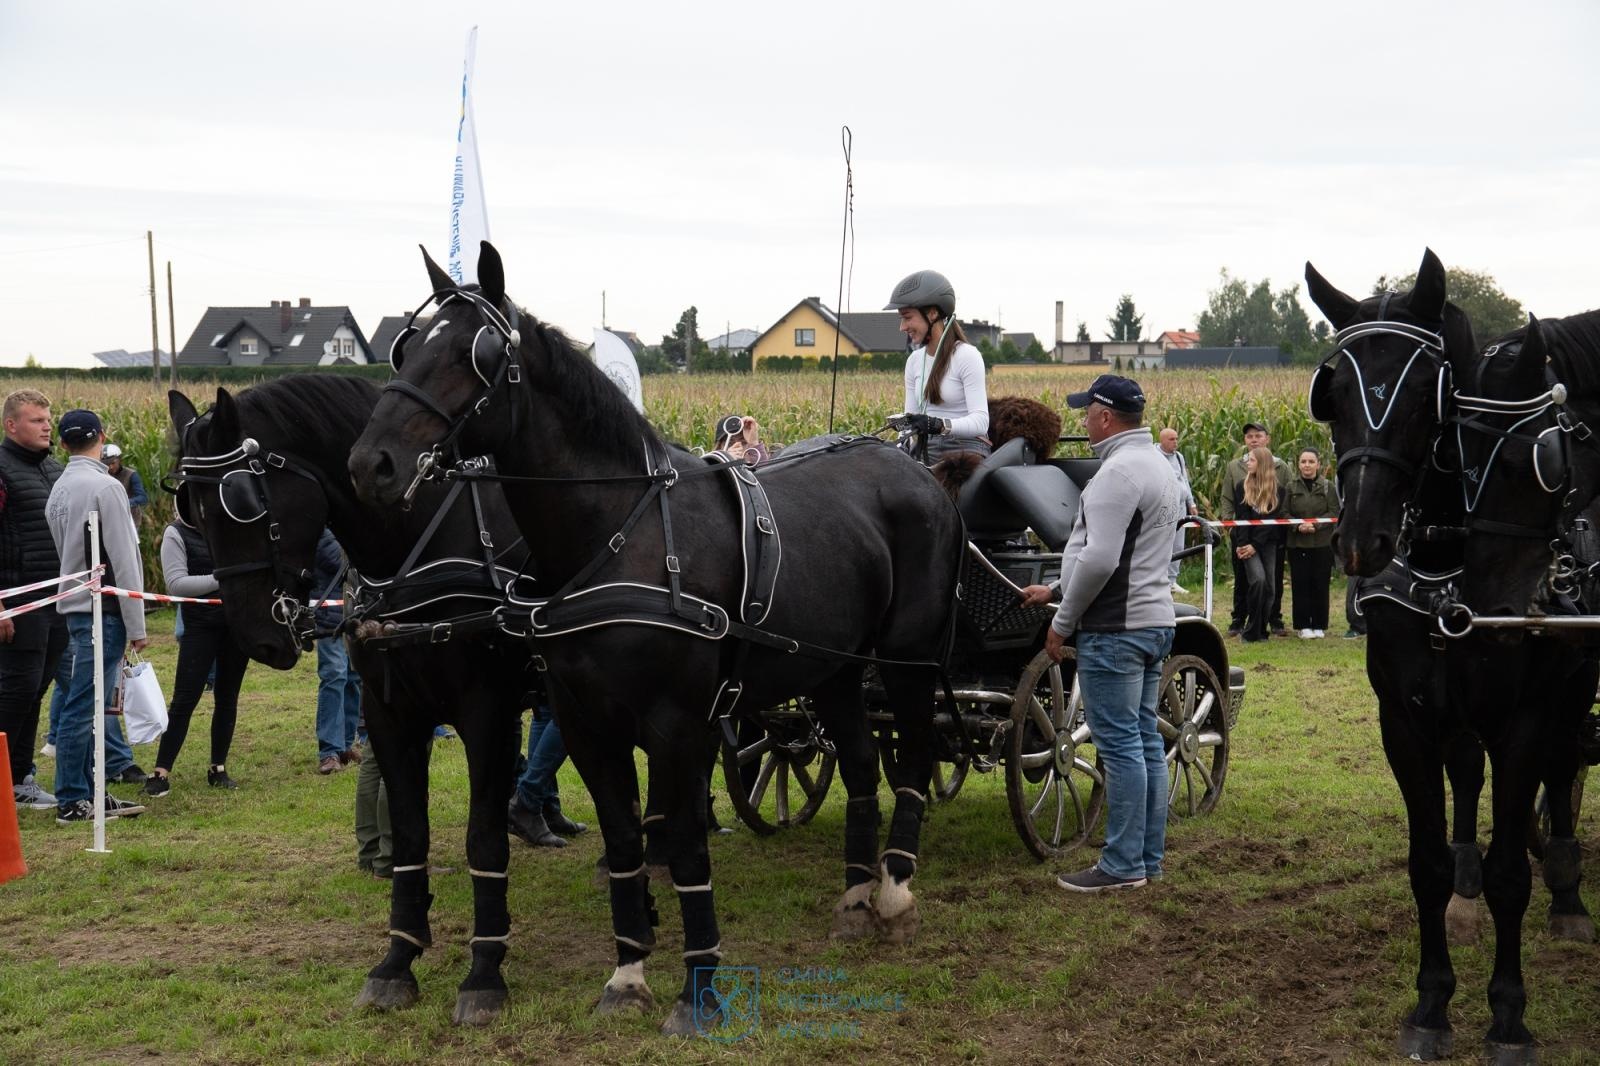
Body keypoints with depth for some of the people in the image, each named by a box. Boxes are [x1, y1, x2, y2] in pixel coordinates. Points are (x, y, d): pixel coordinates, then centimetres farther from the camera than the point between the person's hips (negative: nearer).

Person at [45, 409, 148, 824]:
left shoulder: (58, 489, 13)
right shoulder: (105, 487, -13)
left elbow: (64, 553, 16)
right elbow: (123, 561, -14)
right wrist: (136, 625, -10)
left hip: (74, 607, 9)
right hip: (101, 609, -9)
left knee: (90, 702, 13)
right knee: (84, 707, -5)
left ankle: (89, 793, 18)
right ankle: (72, 801, -2)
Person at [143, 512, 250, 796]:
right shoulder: (176, 534, -3)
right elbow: (175, 583, -13)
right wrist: (219, 580, -20)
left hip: (238, 621, 4)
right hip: (200, 625, -4)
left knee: (227, 697, 9)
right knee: (184, 699, -6)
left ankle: (218, 769, 18)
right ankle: (161, 772, -1)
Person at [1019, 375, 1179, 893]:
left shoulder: (1118, 471, -16)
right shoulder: (1156, 465, 18)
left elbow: (1100, 558, -23)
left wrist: (1062, 621, -13)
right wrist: (1055, 591, 24)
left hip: (1115, 629, -10)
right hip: (1154, 622, 10)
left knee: (1120, 745, -7)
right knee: (1145, 742, 13)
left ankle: (1123, 865, -3)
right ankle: (1149, 859, 19)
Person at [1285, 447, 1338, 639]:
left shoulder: (1327, 487, 2)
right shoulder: (1291, 487, 4)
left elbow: (1334, 512, -2)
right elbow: (1284, 513, 3)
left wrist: (1316, 524, -15)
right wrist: (1298, 526, -14)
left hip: (1322, 544, -1)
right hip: (1297, 543, 1)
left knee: (1320, 584, 2)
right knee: (1300, 584, 0)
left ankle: (1319, 625, 11)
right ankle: (1303, 625, 8)